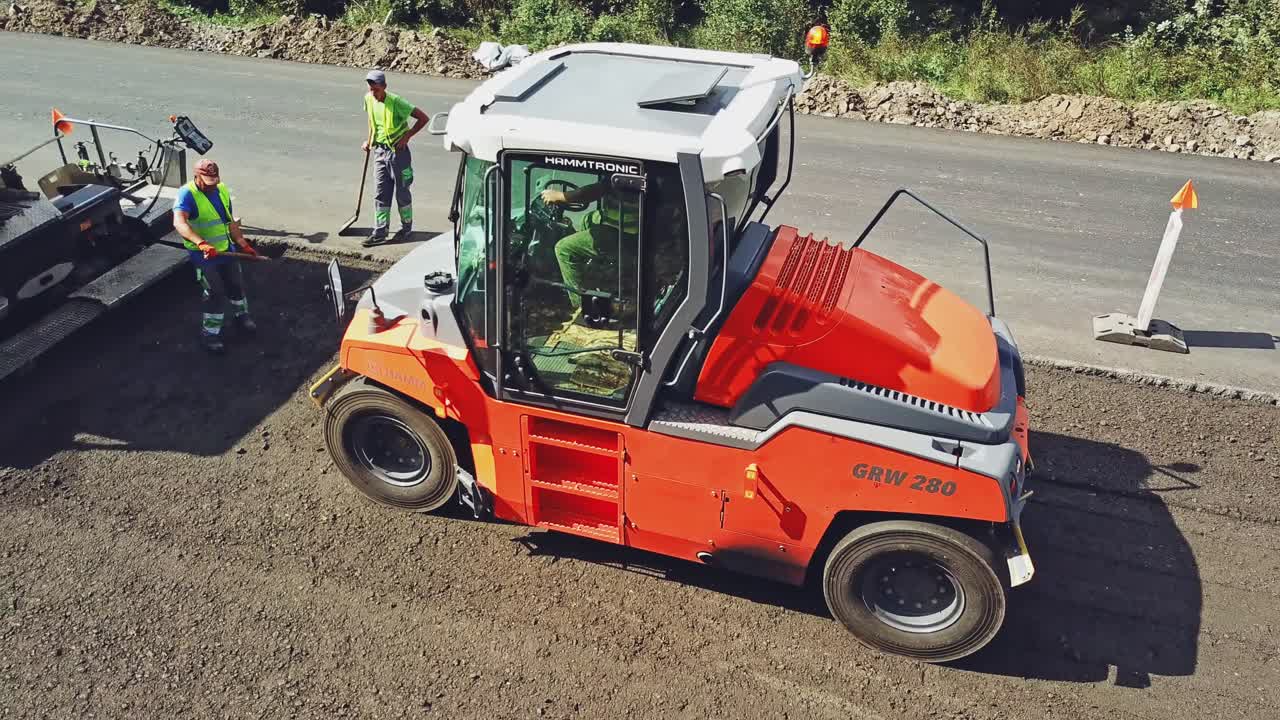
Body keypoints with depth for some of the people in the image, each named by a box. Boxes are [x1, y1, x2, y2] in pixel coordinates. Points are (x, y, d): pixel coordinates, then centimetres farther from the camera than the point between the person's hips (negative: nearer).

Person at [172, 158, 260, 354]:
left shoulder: (222, 190, 2)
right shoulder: (187, 194, -21)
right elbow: (179, 223, -38)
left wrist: (244, 244, 9)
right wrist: (201, 243, -51)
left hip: (226, 249, 6)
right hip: (203, 254, -6)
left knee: (236, 283, 18)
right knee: (214, 292, -6)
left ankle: (241, 315, 43)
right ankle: (210, 333, 9)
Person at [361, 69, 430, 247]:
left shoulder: (396, 102, -19)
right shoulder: (368, 99, 1)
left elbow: (423, 118, -17)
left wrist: (407, 136, -16)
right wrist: (369, 140, 15)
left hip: (398, 151, -6)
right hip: (380, 151, 6)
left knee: (402, 191, 6)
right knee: (380, 193, 4)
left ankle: (406, 226, 24)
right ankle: (380, 232, 7)